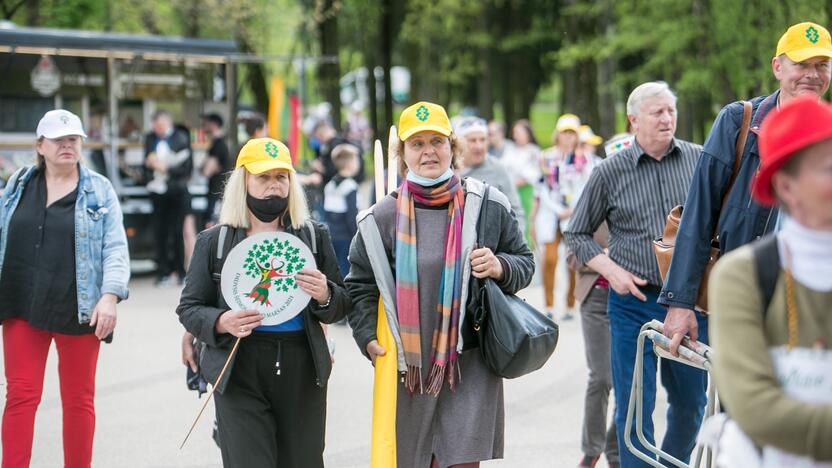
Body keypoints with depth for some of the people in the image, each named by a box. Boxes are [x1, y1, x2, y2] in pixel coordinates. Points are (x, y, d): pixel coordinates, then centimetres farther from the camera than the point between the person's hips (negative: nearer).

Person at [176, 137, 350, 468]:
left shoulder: (314, 236, 10)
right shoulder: (215, 241, 5)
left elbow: (343, 303, 13)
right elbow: (189, 308, 6)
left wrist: (325, 296, -10)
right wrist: (221, 323, -14)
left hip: (302, 373, 2)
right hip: (240, 374, -2)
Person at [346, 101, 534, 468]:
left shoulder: (488, 207, 3)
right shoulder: (383, 217, 1)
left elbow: (524, 262, 14)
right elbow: (360, 286, 7)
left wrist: (501, 268, -8)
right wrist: (369, 338, -6)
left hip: (470, 364, 0)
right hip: (406, 367, 0)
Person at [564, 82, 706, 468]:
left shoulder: (701, 160, 2)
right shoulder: (610, 172, 0)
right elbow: (577, 234, 7)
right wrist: (613, 271, -6)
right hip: (634, 302, -2)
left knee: (691, 401, 12)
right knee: (634, 405, -1)